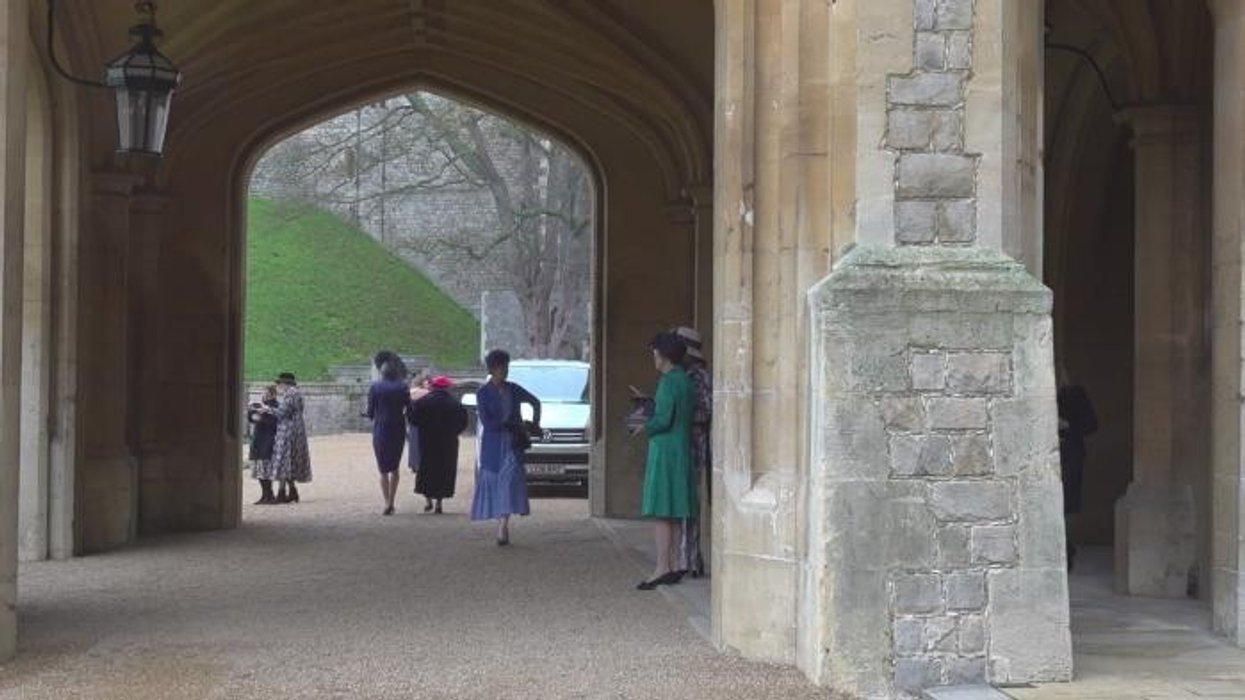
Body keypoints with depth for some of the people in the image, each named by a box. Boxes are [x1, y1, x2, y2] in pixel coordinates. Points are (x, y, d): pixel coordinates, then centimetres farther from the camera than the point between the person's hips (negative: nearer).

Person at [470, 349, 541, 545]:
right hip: (492, 444, -1)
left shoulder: (513, 389, 8)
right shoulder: (483, 393, -2)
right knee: (492, 482, 0)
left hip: (512, 444, 2)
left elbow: (535, 402, 24)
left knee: (509, 481, -13)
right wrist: (512, 424, -13)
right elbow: (486, 422, -11)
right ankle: (502, 526, 12)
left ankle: (503, 526, -22)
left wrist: (535, 423, 13)